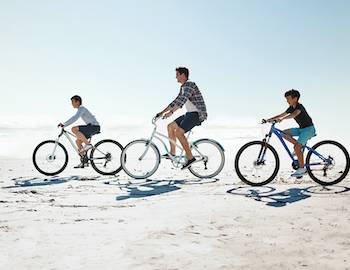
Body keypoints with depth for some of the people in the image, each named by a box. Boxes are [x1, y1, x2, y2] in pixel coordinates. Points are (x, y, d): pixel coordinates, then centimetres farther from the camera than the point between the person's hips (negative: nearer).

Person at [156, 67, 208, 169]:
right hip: (190, 114, 10)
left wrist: (171, 112, -36)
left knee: (179, 131, -23)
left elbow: (182, 100, -28)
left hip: (197, 114, -10)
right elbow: (176, 101, 22)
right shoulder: (183, 88, 18)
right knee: (170, 126, 8)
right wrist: (162, 112, 17)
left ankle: (190, 157, -18)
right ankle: (172, 153, 10)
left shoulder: (190, 85, -13)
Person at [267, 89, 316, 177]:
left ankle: (302, 168, -9)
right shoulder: (291, 108, 7)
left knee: (297, 147, -19)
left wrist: (282, 119, -54)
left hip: (309, 129, -9)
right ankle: (299, 146, 5)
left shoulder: (299, 106, -19)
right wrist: (270, 119, -4)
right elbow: (282, 114, 8)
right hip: (301, 128, 9)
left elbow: (294, 114, -40)